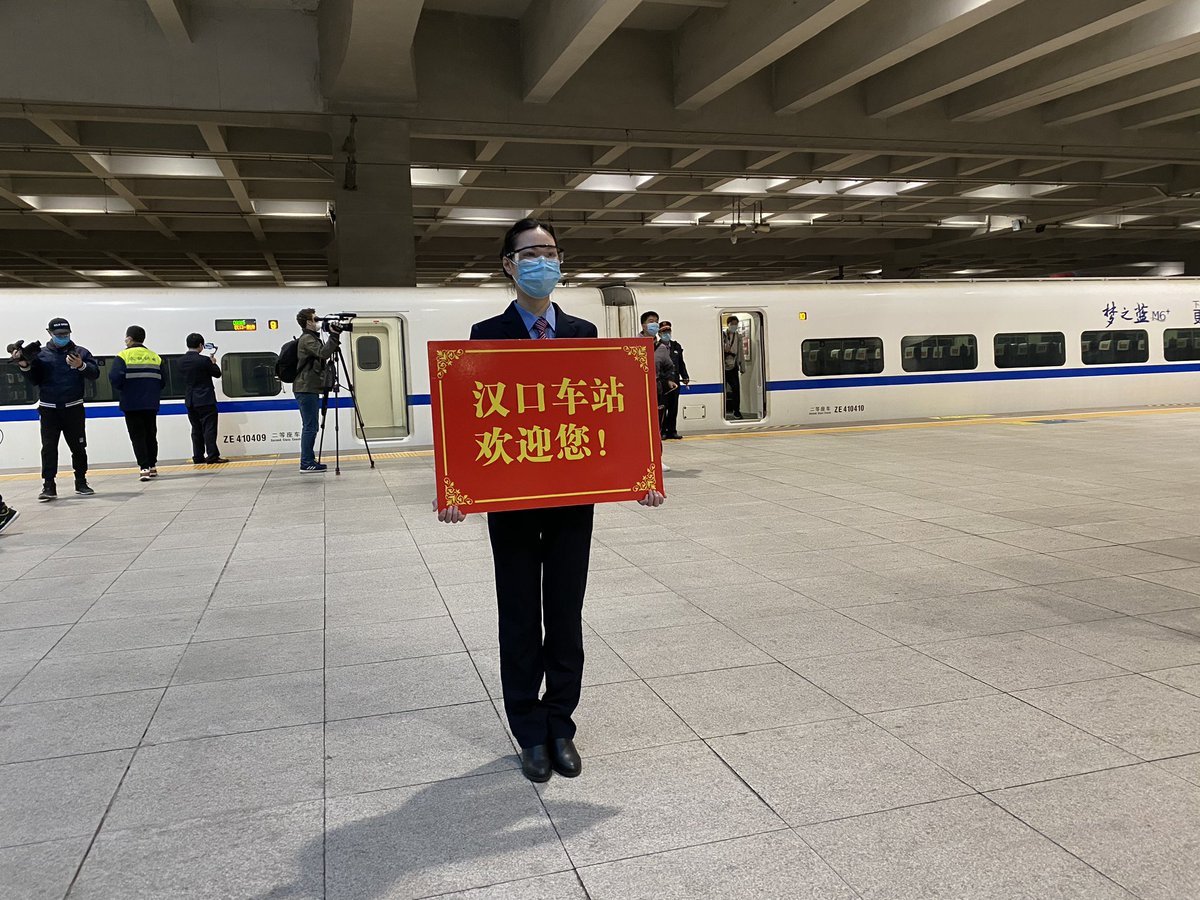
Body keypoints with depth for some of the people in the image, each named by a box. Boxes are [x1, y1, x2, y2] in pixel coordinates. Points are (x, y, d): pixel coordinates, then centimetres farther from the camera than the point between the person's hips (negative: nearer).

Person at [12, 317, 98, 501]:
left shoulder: (80, 352, 2)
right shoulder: (41, 354, 5)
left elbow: (95, 373, -6)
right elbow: (35, 380, 7)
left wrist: (81, 365, -24)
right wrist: (25, 366, -10)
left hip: (73, 408, 0)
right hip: (48, 409, 0)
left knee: (78, 447, 8)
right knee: (49, 448, -4)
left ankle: (81, 482, 20)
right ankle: (48, 486, -3)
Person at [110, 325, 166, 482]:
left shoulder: (123, 356, -6)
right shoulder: (155, 357, 6)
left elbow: (114, 377, -16)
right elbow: (163, 380, 4)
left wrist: (121, 388, 3)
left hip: (131, 404, -4)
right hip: (151, 404, 4)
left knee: (137, 436, -1)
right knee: (151, 435, 14)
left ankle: (144, 468, -10)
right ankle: (153, 466, 19)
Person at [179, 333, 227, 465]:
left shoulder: (181, 361, 4)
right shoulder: (204, 360, -15)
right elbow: (217, 374, -5)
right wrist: (213, 363, 14)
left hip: (190, 402, 6)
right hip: (205, 400, -6)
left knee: (196, 429, 12)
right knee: (209, 428, -4)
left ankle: (198, 457, 15)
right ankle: (212, 456, -6)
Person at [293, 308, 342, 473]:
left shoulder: (312, 338, 21)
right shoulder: (307, 339, -11)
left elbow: (323, 356, 25)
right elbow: (323, 353, -27)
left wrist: (335, 338, 15)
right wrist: (334, 336, -24)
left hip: (310, 389, 11)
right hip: (306, 389, -11)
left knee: (310, 427, 13)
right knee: (310, 427, -9)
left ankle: (308, 461, 18)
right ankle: (307, 463, -7)